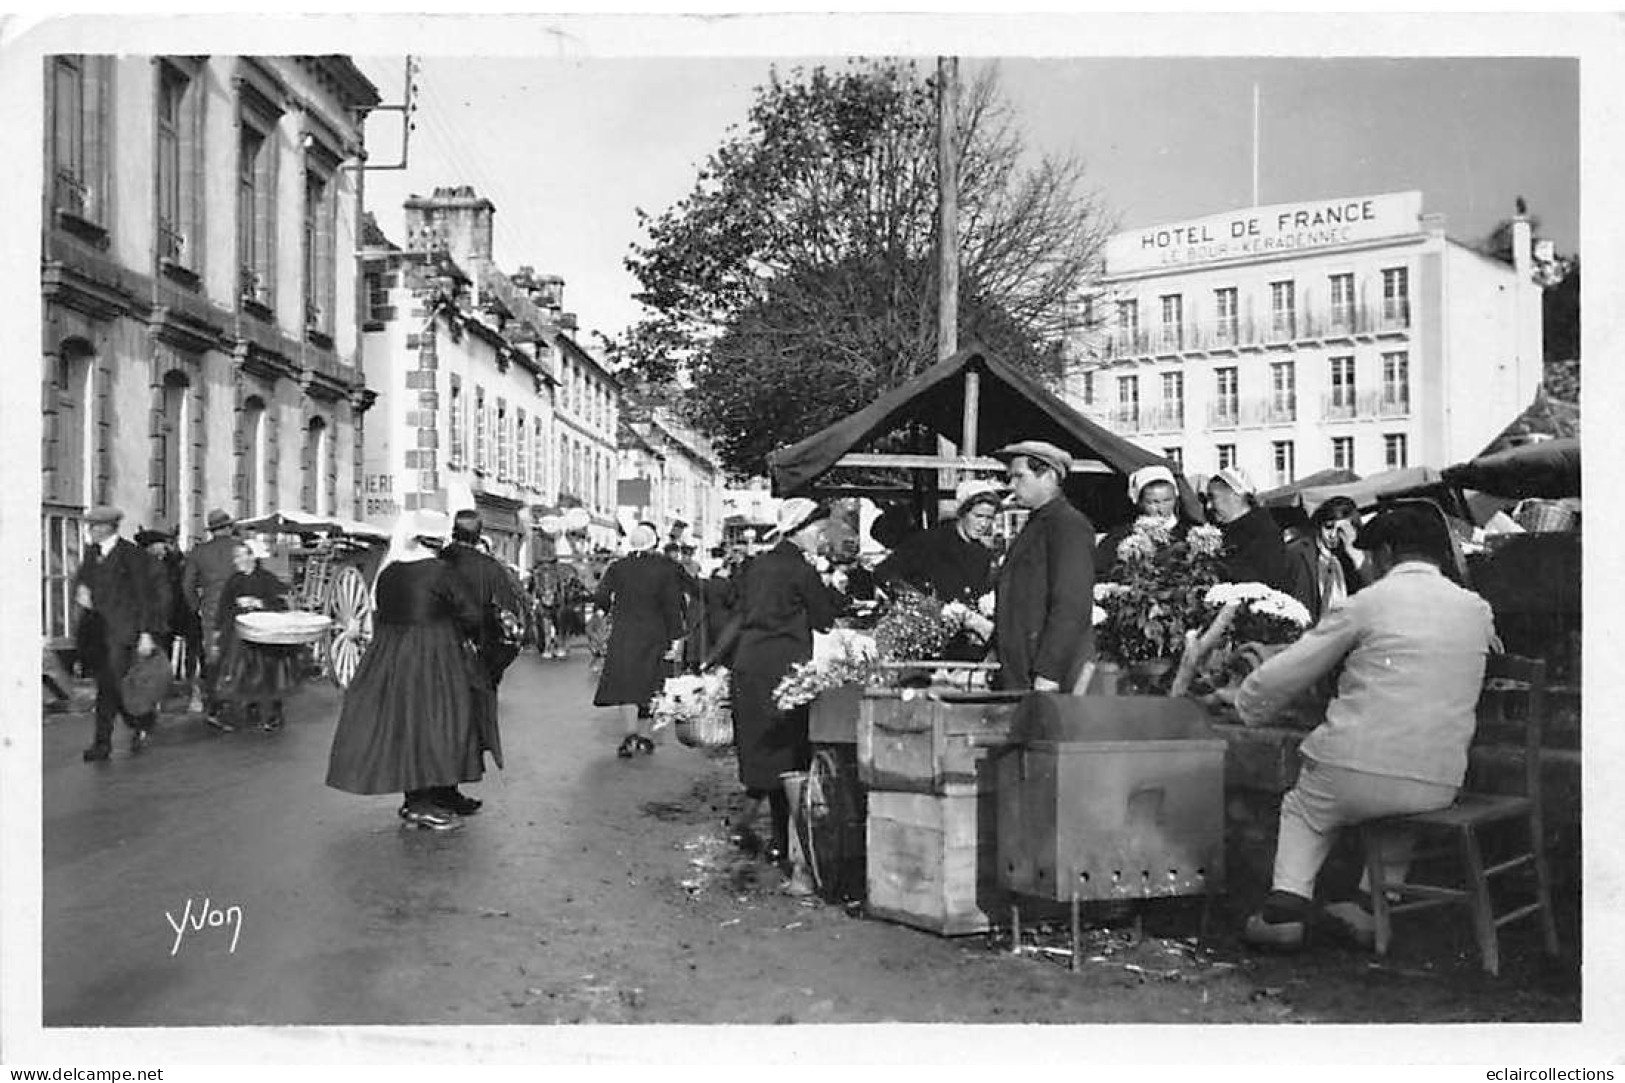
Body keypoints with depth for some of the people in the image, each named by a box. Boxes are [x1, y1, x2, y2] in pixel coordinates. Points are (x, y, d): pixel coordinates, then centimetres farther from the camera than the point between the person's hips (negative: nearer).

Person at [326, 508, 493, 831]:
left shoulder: (387, 572, 4)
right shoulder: (439, 572, -13)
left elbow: (381, 614, 10)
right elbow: (473, 614, -11)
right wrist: (460, 634, 9)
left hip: (389, 659, 6)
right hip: (434, 659, -6)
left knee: (400, 723, 13)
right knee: (433, 724, 0)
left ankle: (414, 799, 20)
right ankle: (426, 804, 0)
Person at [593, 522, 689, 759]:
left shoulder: (618, 567, -1)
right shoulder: (666, 568, -4)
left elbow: (600, 598, -4)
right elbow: (672, 606, -7)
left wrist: (612, 610, 17)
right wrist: (676, 637, -5)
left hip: (623, 634, 0)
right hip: (655, 635, 1)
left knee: (626, 685, -3)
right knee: (647, 684, 12)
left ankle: (630, 736, -20)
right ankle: (642, 735, 18)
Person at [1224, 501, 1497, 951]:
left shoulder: (1367, 604, -6)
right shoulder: (1477, 611, 7)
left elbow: (1283, 676, -2)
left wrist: (1248, 703, 18)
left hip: (1359, 772, -4)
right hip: (1440, 788, 4)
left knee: (1304, 811, 26)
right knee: (1400, 809, 37)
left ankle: (1286, 909, 12)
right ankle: (1372, 906, 26)